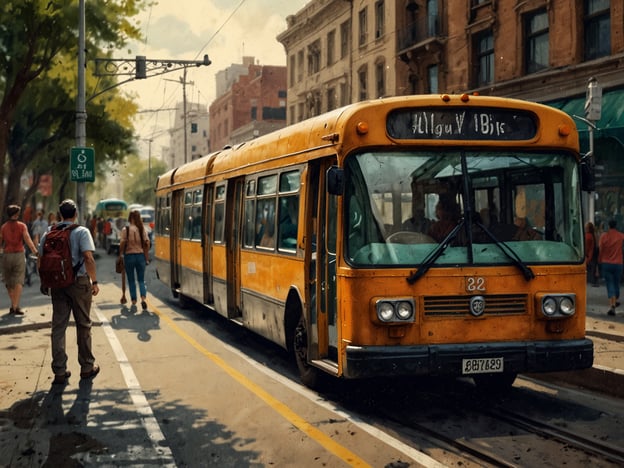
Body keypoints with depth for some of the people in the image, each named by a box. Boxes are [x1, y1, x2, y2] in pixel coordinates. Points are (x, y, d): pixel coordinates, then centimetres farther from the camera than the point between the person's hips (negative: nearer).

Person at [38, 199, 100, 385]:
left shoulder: (48, 233, 6)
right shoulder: (81, 232, -7)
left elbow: (41, 259, 7)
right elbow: (88, 258, -18)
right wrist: (94, 281, -12)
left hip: (57, 283, 3)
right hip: (79, 281, -3)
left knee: (58, 326, 6)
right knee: (83, 325, 9)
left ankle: (59, 371, 6)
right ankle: (87, 367, 17)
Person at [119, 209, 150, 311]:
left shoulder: (125, 230, -8)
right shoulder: (142, 229, -1)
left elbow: (122, 244, -11)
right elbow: (147, 243, -2)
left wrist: (120, 255, 2)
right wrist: (146, 255, 8)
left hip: (129, 256, -2)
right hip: (140, 255, 2)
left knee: (131, 280, 10)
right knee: (141, 279, 9)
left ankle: (134, 302, 11)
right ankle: (143, 298, -14)